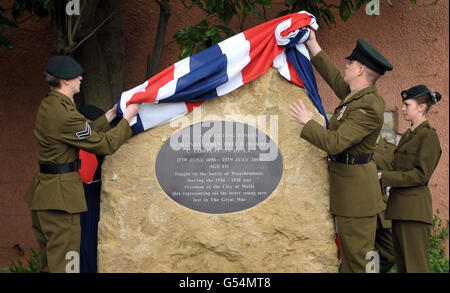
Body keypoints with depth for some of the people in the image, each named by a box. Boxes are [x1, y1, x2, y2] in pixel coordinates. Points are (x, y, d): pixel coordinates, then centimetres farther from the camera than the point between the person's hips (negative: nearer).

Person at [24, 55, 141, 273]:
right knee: (63, 264, -7)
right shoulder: (65, 114, -20)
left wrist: (111, 115, 21)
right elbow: (105, 144, -12)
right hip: (59, 196, -11)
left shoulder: (48, 106, 11)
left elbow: (86, 133, 18)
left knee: (49, 264, 17)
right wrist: (127, 118, 0)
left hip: (42, 194, 11)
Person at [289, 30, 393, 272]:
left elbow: (335, 143, -27)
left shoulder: (367, 108, -23)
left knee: (358, 254, -5)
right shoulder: (361, 95, 7)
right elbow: (336, 81, 23)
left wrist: (308, 122, -14)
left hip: (354, 187, -10)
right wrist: (314, 48, 24)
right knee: (349, 255, 16)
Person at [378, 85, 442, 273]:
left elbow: (421, 174, -16)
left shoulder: (429, 136, -10)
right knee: (401, 264, 11)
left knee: (416, 265, -7)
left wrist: (383, 176, -17)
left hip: (414, 208, -9)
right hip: (399, 206, 9)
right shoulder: (408, 135, 18)